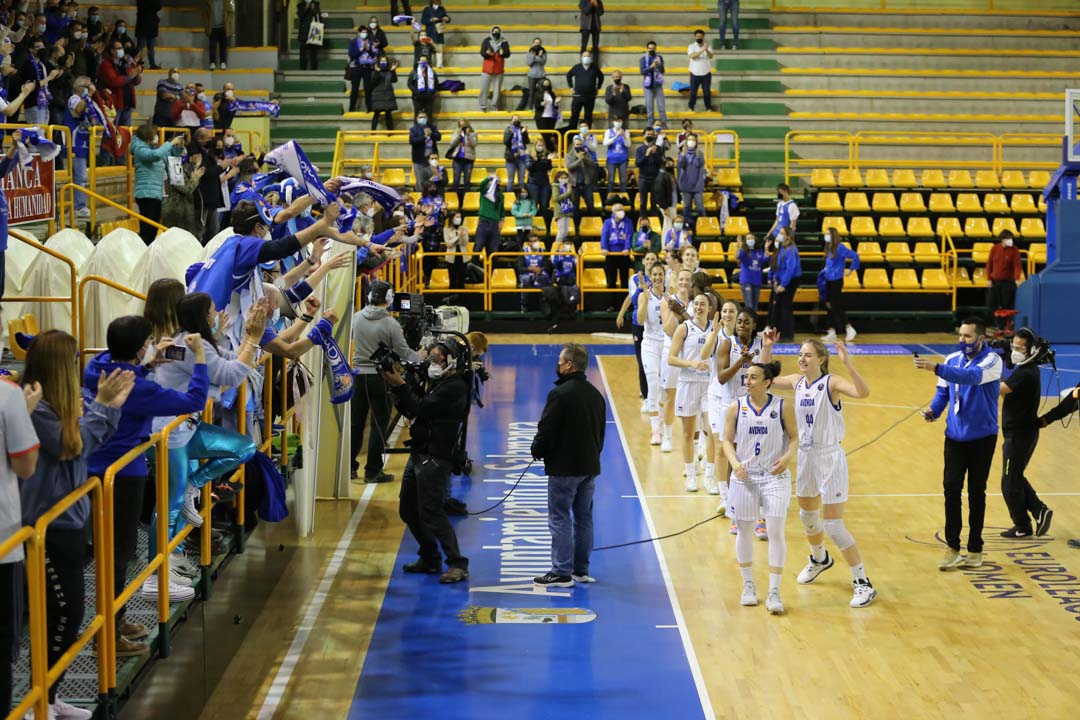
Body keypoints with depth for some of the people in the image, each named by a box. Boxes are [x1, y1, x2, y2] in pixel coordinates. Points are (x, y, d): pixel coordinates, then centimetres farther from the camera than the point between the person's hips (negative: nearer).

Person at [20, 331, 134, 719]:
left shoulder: (64, 402, 8)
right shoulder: (34, 406, -19)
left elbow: (94, 439, 12)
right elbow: (70, 445, -20)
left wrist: (113, 404, 1)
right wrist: (100, 404, -14)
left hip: (69, 517, 9)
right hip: (48, 524, -9)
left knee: (68, 610, 13)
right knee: (63, 610, -7)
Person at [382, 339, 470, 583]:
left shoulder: (455, 387, -12)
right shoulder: (438, 383, 19)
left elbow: (423, 409, -20)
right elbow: (411, 411, 17)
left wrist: (400, 385, -14)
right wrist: (397, 387, 5)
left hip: (436, 458, -10)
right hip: (419, 454, 10)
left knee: (431, 512, -14)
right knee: (408, 511, 13)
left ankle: (458, 565, -10)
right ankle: (430, 559, 23)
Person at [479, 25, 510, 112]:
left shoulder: (504, 42, 3)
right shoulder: (486, 41, 2)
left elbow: (508, 54, -1)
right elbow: (482, 52, -3)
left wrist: (503, 53, -24)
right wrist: (487, 53, -26)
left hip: (499, 69, 1)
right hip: (487, 68, -1)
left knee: (497, 89, 0)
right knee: (484, 88, -2)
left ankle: (494, 105, 6)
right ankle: (483, 106, 3)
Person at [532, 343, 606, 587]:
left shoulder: (560, 393, -17)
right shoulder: (596, 395, 8)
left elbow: (546, 430, -16)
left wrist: (537, 451, 2)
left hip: (564, 467, -8)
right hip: (590, 466, 8)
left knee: (560, 519, -2)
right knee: (584, 517, 14)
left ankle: (561, 573, -2)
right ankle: (581, 570, 20)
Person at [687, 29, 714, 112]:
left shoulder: (707, 46, 3)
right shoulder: (692, 46, -2)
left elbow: (711, 56, -15)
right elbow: (692, 56, -20)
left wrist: (707, 50, -36)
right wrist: (702, 50, -31)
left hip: (706, 73, 1)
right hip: (695, 74, -1)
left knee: (707, 91, 4)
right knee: (693, 91, 3)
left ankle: (708, 108, 14)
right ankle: (691, 108, 13)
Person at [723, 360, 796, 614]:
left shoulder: (783, 407, -5)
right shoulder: (736, 408, -2)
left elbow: (794, 437, 0)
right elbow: (727, 441, 1)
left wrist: (788, 457, -19)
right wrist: (735, 463, -17)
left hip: (775, 477, -2)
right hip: (744, 477, 2)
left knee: (776, 532, -7)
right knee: (745, 531, 11)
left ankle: (774, 592, 1)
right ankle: (748, 585, 29)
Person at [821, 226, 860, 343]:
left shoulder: (840, 248, -14)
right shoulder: (828, 248, 10)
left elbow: (855, 256, -19)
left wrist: (851, 270, -13)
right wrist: (826, 270, 10)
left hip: (836, 281, -8)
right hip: (829, 281, 8)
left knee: (836, 307, -7)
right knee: (831, 307, 9)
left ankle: (849, 329, 4)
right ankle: (832, 333, 12)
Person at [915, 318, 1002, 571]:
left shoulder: (992, 360, -13)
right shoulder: (953, 359, 3)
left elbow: (973, 376, -32)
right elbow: (943, 391, 10)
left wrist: (936, 368, -42)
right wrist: (933, 411, -12)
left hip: (982, 437, -4)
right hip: (955, 436, 4)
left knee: (976, 493, 5)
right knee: (951, 489, -3)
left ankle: (975, 550, 15)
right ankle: (952, 548, 3)